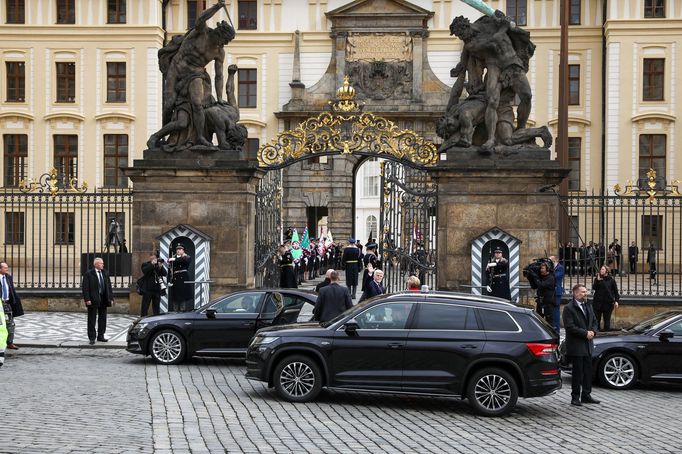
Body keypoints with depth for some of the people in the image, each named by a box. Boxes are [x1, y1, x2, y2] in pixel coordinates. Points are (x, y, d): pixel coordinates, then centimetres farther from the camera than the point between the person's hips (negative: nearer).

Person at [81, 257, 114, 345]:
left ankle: (100, 336, 20)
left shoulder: (105, 273, 12)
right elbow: (85, 287, -10)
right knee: (92, 320, 0)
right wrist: (87, 299, -17)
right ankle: (92, 338, 6)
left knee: (102, 318, 10)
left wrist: (111, 298, 6)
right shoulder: (88, 274, -6)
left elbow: (109, 286, 13)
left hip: (104, 299, 6)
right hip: (93, 300, -6)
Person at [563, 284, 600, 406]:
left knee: (588, 371, 10)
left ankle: (586, 395, 19)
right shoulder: (569, 308, -10)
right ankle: (575, 397, 4)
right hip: (576, 346, -7)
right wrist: (585, 333, -17)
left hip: (587, 345, 7)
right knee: (577, 372, -3)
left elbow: (594, 321, 19)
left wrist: (592, 331, -2)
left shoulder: (588, 306, 14)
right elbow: (569, 327, -17)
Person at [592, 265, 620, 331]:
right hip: (598, 302, 1)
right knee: (597, 319, 3)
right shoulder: (597, 278, 6)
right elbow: (594, 288, -5)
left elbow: (615, 291, 3)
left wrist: (616, 301, -4)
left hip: (608, 303, -1)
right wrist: (598, 280, -15)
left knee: (607, 320, 4)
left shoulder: (611, 280, 2)